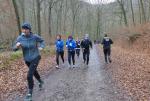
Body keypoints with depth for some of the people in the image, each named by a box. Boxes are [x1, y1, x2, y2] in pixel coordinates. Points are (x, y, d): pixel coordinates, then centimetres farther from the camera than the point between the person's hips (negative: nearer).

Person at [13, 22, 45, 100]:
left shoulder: (35, 36, -16)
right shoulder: (20, 38, -13)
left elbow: (42, 41, 5)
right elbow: (14, 49, -11)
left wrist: (41, 47, -13)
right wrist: (17, 46, -32)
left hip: (35, 58, -4)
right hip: (27, 59, 4)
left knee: (29, 76, -14)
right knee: (34, 72, 26)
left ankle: (30, 92, 6)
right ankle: (40, 81, 56)